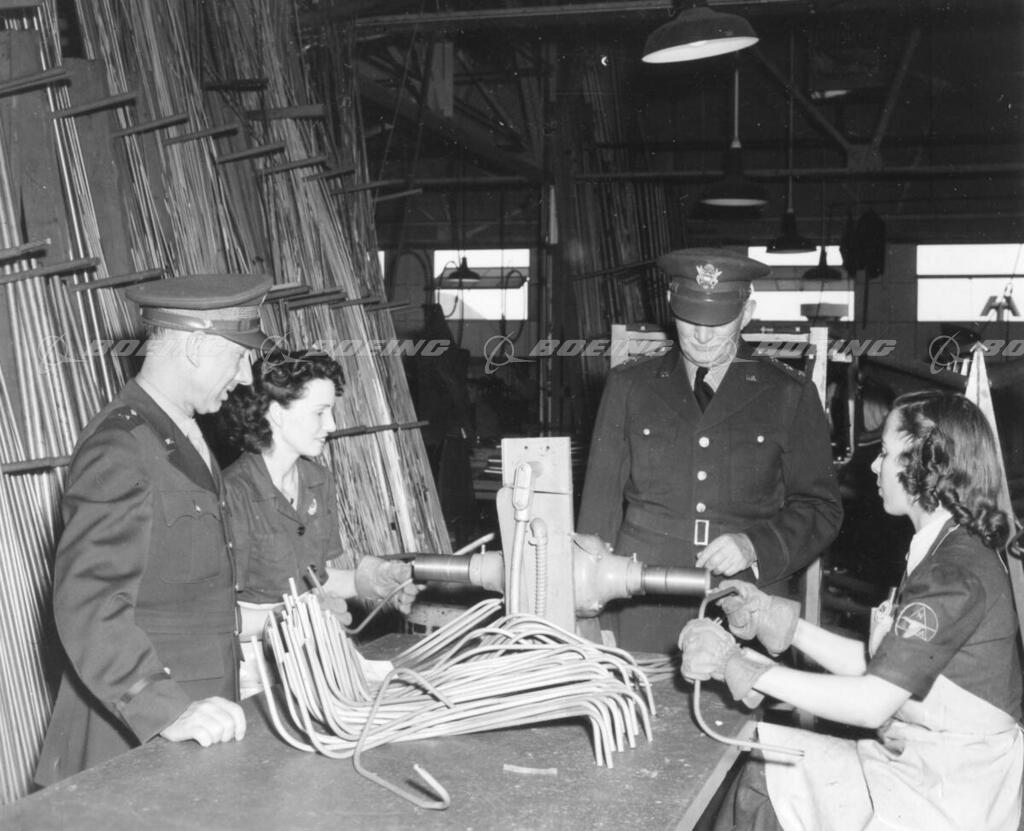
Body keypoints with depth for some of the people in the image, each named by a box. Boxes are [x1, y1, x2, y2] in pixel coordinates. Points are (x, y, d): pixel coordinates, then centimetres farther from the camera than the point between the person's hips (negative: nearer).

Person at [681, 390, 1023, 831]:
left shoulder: (957, 573, -22)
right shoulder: (945, 551, 10)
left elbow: (871, 703, -26)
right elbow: (878, 665, 9)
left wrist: (736, 663, -22)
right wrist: (773, 617, 4)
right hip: (917, 761, 8)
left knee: (761, 786, -9)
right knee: (760, 774, -1)